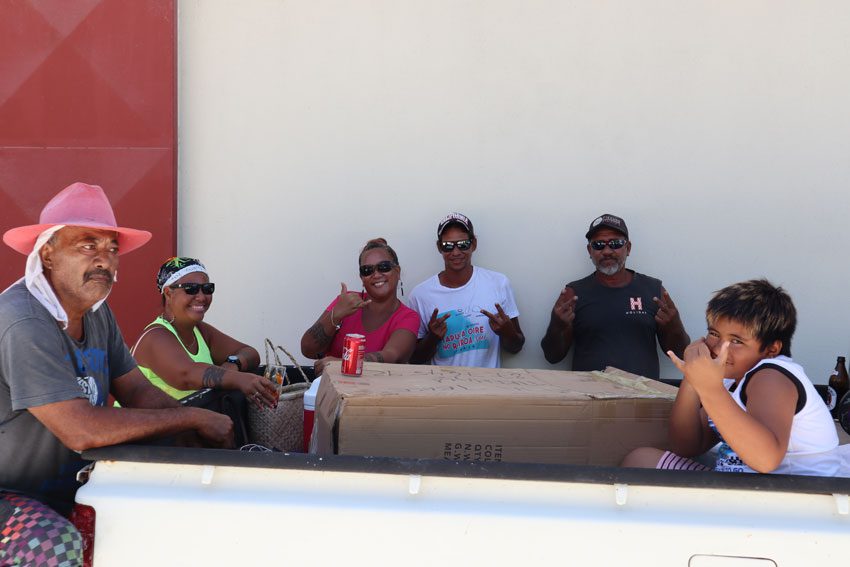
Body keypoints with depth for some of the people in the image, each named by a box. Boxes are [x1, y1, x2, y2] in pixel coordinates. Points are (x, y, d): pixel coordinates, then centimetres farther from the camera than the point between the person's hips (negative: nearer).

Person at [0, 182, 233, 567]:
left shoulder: (96, 311, 4)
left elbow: (137, 391, 5)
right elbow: (81, 430, -31)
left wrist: (208, 438, -13)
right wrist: (194, 418, -23)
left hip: (70, 488, 9)